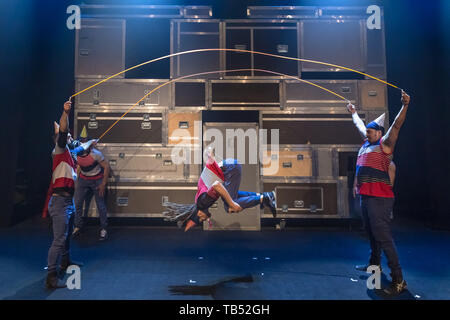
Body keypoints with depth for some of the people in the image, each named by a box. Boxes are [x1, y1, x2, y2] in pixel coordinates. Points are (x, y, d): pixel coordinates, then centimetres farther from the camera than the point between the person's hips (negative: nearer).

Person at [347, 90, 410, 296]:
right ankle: (374, 264, 37)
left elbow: (396, 125, -16)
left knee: (383, 237, -11)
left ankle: (398, 280, -5)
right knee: (372, 234, 21)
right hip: (365, 196, 9)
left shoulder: (384, 144, -4)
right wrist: (353, 112, 44)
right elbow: (360, 126, 32)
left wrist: (405, 105, -27)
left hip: (379, 198, -9)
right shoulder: (367, 143, 17)